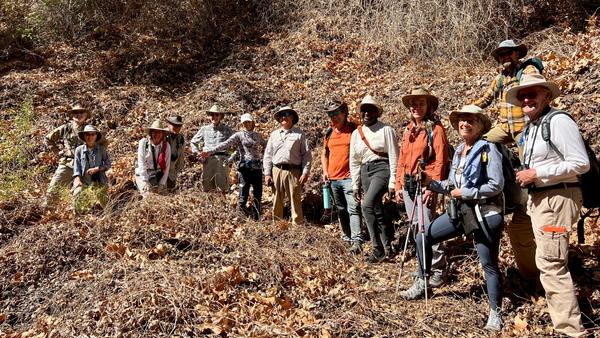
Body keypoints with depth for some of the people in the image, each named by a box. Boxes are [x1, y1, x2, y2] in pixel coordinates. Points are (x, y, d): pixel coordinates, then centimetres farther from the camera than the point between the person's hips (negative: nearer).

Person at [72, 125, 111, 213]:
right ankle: (77, 215, -4)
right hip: (84, 180, 0)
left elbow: (108, 164, 4)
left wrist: (97, 169, -13)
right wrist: (77, 179, -13)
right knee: (77, 194, -29)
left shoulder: (101, 148, 4)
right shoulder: (79, 149, 4)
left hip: (99, 181, 1)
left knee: (105, 206, -3)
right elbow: (76, 166, 1)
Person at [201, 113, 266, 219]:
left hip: (257, 167, 4)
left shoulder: (257, 135, 14)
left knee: (258, 194, 5)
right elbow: (225, 144, -10)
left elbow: (265, 145, 30)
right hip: (245, 166, -4)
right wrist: (210, 151, -22)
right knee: (244, 192, -4)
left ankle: (257, 217, 14)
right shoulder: (239, 135, 1)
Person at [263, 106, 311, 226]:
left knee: (296, 201, -2)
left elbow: (306, 154, 3)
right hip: (277, 171, 3)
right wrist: (267, 173, 6)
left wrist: (305, 172, -6)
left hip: (294, 172, -3)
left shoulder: (299, 134, 6)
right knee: (277, 202, 8)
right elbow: (268, 155, 14)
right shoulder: (274, 134, 15)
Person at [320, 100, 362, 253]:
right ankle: (346, 236, 26)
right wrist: (325, 171, 8)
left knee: (353, 209, -13)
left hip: (349, 177, -6)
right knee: (341, 210, 14)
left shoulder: (354, 130, -4)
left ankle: (357, 240, -15)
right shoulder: (329, 132, 11)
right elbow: (324, 154, 21)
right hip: (333, 179, 6)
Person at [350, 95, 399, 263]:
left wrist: (392, 181, -13)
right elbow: (354, 161, 15)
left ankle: (378, 249, -13)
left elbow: (394, 157, -7)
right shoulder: (356, 133, 12)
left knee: (367, 205, -24)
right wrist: (355, 185, 12)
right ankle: (387, 248, 17)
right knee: (377, 211, 7)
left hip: (382, 169, -6)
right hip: (365, 172, 6)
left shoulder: (386, 130, -3)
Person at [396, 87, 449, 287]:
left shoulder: (435, 129, -5)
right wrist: (398, 185, 13)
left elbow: (440, 160, -11)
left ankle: (438, 270, 3)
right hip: (407, 184, 7)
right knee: (416, 226, 11)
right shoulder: (408, 130, 15)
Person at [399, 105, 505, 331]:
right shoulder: (459, 151, 11)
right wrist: (431, 183, -1)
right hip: (460, 211, 8)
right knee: (423, 237, 7)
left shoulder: (488, 149, -11)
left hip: (485, 214, -7)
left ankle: (495, 314, 16)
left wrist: (465, 193, -16)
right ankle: (422, 283, 24)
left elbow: (496, 185, -18)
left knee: (489, 264, 0)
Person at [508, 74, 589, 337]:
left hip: (558, 198, -10)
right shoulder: (529, 129, 15)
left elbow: (581, 163, -19)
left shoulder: (558, 121, -13)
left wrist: (537, 174, -19)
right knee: (547, 263, 17)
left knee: (551, 264, -10)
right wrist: (526, 177, 6)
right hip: (538, 199, 10)